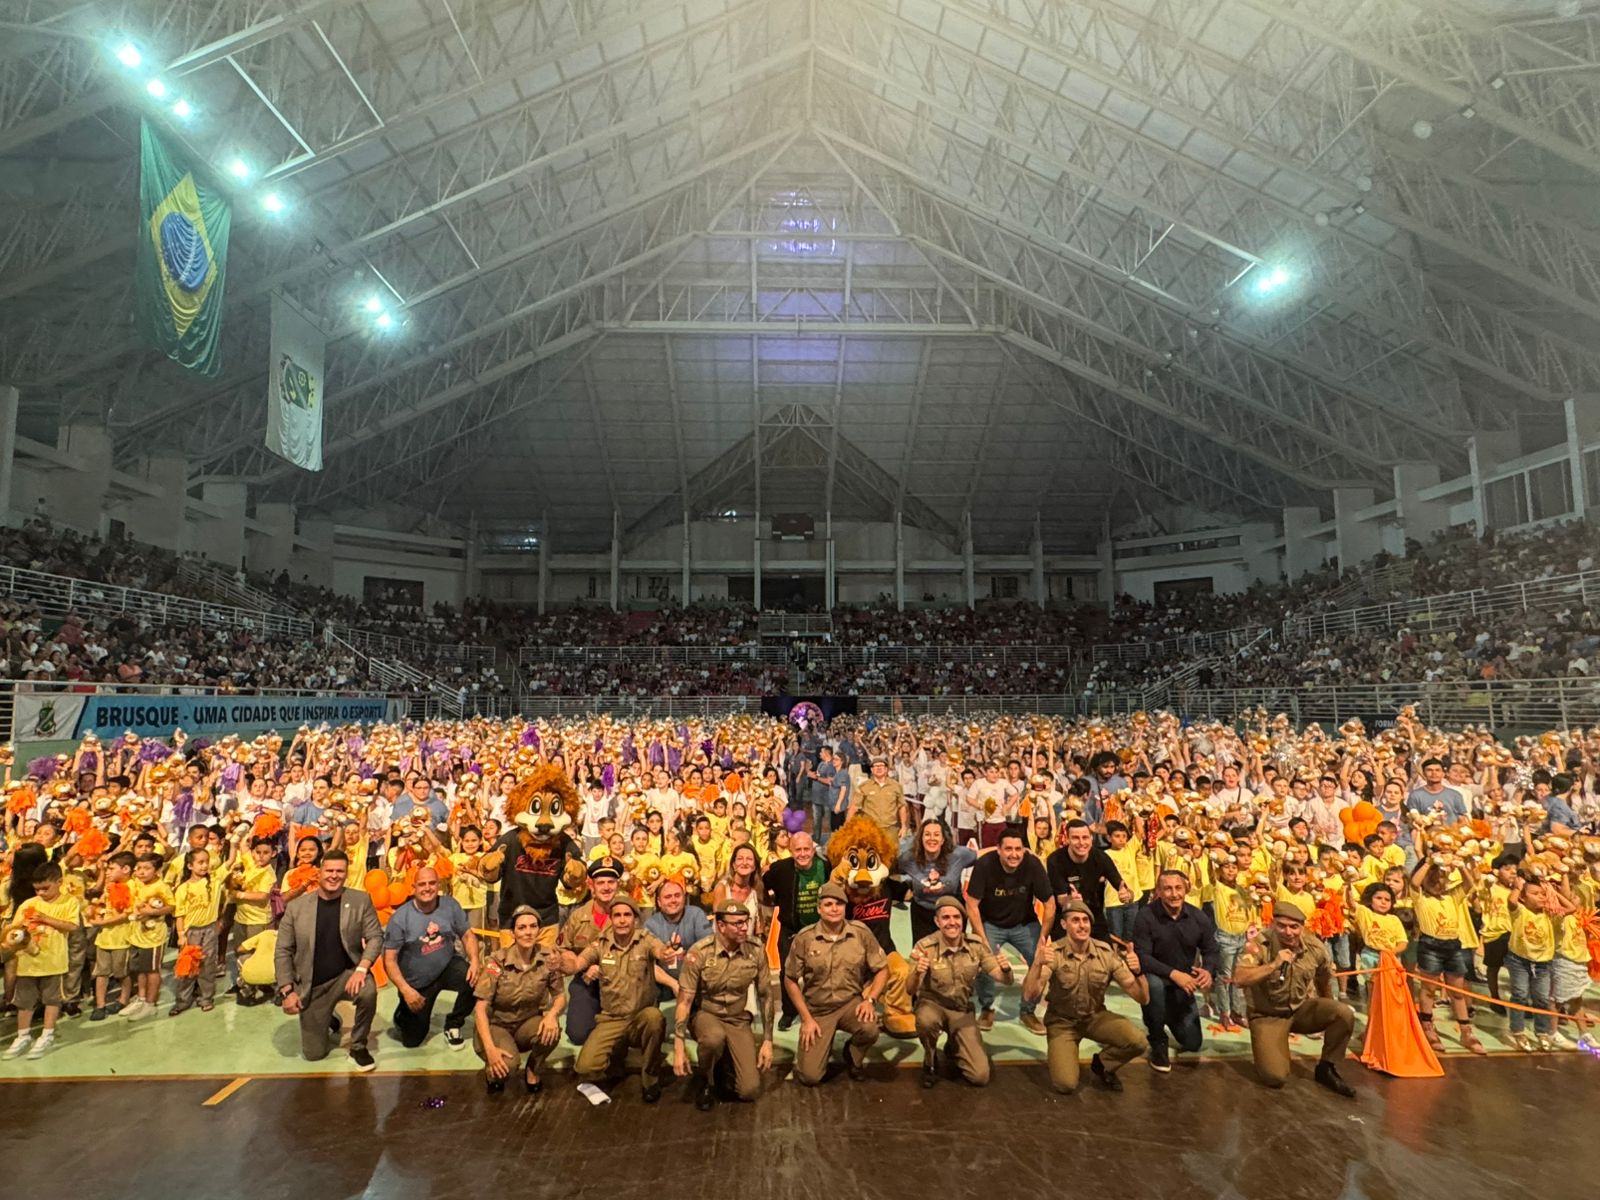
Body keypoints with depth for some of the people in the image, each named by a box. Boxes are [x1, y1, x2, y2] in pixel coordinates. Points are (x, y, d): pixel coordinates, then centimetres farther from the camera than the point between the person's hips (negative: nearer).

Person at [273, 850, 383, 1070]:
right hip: (312, 985, 2)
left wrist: (361, 969, -27)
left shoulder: (361, 900, -6)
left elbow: (375, 937, -10)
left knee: (368, 991, -35)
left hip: (347, 974, -1)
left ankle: (358, 1047, -7)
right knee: (313, 1053, 3)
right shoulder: (296, 906, -4)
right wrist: (287, 990, -8)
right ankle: (328, 1023, 39)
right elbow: (282, 951, 0)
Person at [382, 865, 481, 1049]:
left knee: (476, 980, -29)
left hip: (447, 967, 1)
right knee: (412, 1040, 7)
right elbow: (389, 959, -15)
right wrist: (406, 990, -25)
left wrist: (474, 961, -24)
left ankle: (453, 1025, -1)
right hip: (416, 982, -1)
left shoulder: (450, 905, -12)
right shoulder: (400, 917, -18)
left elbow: (468, 935, -5)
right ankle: (403, 1014, 44)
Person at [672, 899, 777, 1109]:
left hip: (738, 1019, 2)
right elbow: (684, 1001, -17)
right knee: (714, 1038, -38)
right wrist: (678, 1049, -20)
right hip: (705, 1015, -2)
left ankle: (726, 1061, 23)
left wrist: (767, 1041, -4)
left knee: (749, 1090, -11)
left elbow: (766, 996, -2)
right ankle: (706, 1081, -4)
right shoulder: (699, 953, -22)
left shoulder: (755, 952, -13)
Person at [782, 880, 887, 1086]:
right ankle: (822, 1045, 26)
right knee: (810, 1076, -11)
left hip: (851, 1002, 1)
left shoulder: (861, 932, -9)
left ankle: (853, 1056, 6)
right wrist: (806, 1018, -7)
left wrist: (870, 1000, -16)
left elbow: (882, 969, -1)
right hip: (817, 1009, 0)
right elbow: (790, 980, -2)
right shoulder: (804, 938, -12)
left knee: (870, 1029, -32)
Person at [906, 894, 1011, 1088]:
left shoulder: (976, 944, -13)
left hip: (962, 1010, 2)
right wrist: (916, 973, -48)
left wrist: (1006, 970, -35)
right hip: (932, 1004, -2)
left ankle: (953, 1049, 26)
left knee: (980, 1076, -8)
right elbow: (910, 990, -25)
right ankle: (930, 1062, -3)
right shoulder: (924, 946, -22)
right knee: (926, 1020, -37)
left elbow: (1006, 981, -11)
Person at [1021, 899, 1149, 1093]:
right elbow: (1029, 995, -32)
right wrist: (1038, 963, -50)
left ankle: (1102, 1064, 8)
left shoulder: (1106, 953, -14)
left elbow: (1143, 998, -13)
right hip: (1062, 1021, -3)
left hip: (1095, 1017, 3)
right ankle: (1061, 1052, 15)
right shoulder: (1053, 953, -21)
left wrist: (1138, 972, -34)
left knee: (1138, 1041, -23)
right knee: (1065, 1084, -20)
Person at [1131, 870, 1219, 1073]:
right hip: (1156, 977, -4)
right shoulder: (1147, 916, -22)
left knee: (1192, 1044, 6)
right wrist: (1173, 973, -36)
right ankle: (1158, 1043, -14)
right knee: (1154, 984, -40)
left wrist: (1209, 971, -24)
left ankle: (1170, 1017, 41)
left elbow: (1211, 951, -2)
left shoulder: (1199, 917, -9)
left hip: (1183, 984, 4)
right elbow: (1142, 957, -24)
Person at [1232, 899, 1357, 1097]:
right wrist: (1274, 965, -39)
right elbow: (1239, 979, -35)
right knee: (1275, 1077, -21)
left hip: (1302, 1008, 5)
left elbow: (1325, 977, 12)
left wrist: (1328, 1010, 24)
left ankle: (1327, 1069, 2)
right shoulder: (1258, 945, -23)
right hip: (1268, 1015, -4)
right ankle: (1266, 1049, 17)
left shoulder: (1315, 946, -10)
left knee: (1344, 1014, -21)